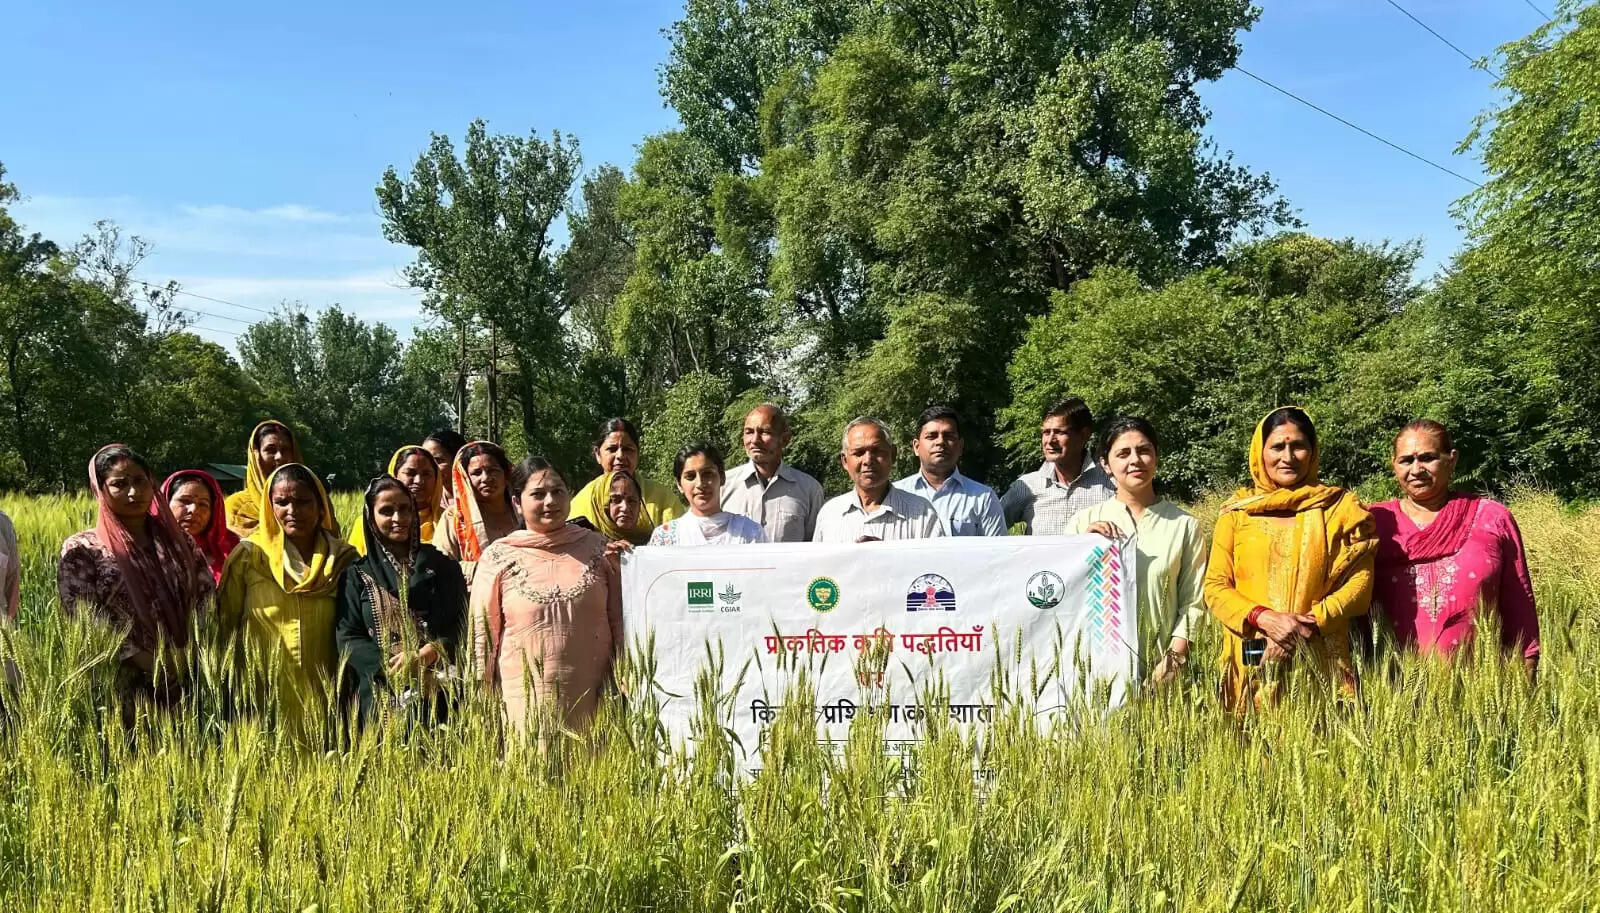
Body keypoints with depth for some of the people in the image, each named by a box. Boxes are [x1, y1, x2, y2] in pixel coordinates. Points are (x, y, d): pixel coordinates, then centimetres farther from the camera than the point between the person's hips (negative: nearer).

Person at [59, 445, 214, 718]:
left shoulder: (178, 540, 10)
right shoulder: (81, 550, -1)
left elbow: (207, 596, 6)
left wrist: (185, 657, -9)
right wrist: (149, 663, -16)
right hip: (122, 687, -3)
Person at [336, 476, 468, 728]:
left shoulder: (442, 566, 12)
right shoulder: (357, 575, 9)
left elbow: (461, 625, 4)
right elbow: (347, 638, 2)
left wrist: (430, 654, -14)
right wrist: (389, 665, -14)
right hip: (383, 696, -1)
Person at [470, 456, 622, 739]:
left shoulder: (597, 547, 6)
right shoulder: (498, 557, 3)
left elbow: (620, 619, 10)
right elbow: (484, 634, 6)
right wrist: (485, 701, 6)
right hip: (525, 700, -1)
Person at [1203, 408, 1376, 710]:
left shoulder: (1342, 509, 6)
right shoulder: (1237, 511, 7)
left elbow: (1359, 583, 0)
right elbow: (1215, 587, 3)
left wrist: (1309, 624, -14)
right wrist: (1263, 618, -14)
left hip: (1320, 664, -1)